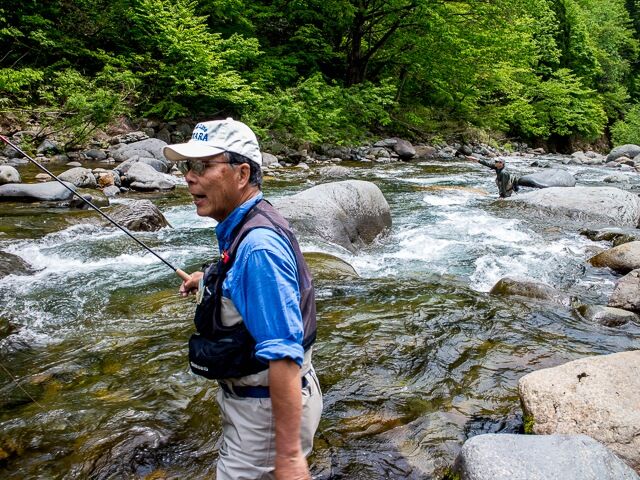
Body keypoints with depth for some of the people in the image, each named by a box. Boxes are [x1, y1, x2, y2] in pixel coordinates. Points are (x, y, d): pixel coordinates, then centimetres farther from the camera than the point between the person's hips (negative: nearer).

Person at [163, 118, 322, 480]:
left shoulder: (258, 244, -29)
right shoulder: (242, 226, 2)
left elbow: (284, 354, -33)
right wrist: (212, 281, 25)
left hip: (270, 407, -10)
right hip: (250, 397, 10)